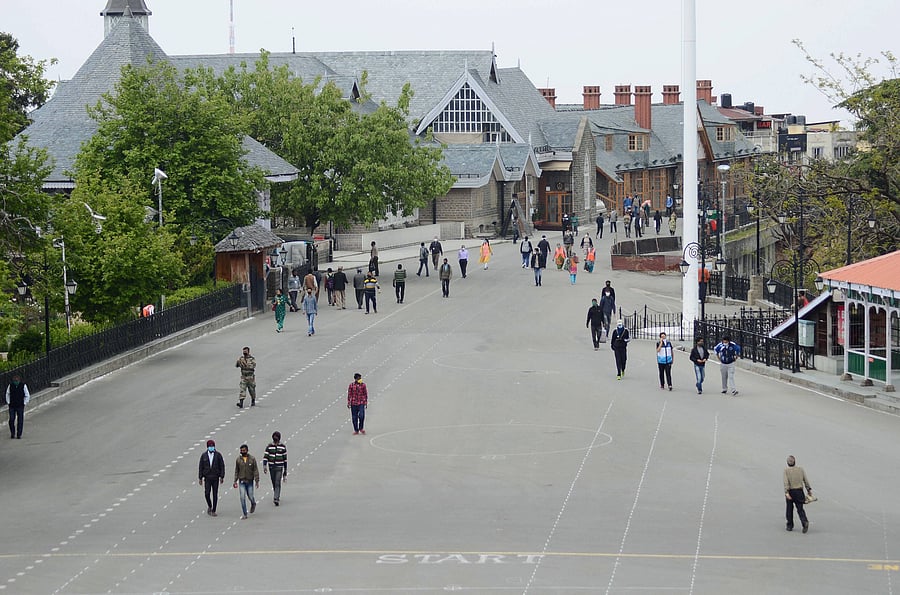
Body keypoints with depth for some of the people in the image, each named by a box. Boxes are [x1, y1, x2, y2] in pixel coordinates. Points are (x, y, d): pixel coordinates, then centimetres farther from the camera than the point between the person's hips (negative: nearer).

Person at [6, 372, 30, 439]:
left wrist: (24, 404, -3)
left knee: (20, 420, 0)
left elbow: (27, 396, 2)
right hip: (12, 406, 1)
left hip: (20, 406, -1)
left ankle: (19, 434, 8)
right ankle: (12, 433, 11)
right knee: (11, 420, -4)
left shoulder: (23, 386, -6)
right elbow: (7, 394, 13)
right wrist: (8, 403, 6)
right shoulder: (10, 386, -1)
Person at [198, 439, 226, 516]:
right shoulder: (204, 455, 1)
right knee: (207, 493, -8)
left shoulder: (218, 455, -1)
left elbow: (222, 466, 0)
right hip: (207, 478, 0)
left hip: (215, 478, 0)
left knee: (215, 494, 1)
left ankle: (213, 511, 8)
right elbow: (201, 467, 4)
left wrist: (222, 477, -6)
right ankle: (209, 506, 19)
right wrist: (200, 478, 1)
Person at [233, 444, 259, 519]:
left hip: (250, 481, -1)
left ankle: (253, 504, 41)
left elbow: (255, 470, -4)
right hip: (241, 481, 1)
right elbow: (236, 471, 7)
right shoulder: (238, 459, 0)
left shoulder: (252, 459, -6)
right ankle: (245, 514, 1)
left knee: (250, 496, 5)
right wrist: (235, 481, 4)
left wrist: (257, 481, -9)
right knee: (242, 497, -6)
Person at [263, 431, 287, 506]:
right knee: (274, 484, 12)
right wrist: (264, 466, -23)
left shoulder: (283, 446, -1)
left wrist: (285, 471, 6)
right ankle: (278, 497, 32)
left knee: (278, 483, -15)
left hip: (279, 468, -2)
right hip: (271, 468, 2)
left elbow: (285, 459, 5)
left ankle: (277, 499, -22)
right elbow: (265, 457, -6)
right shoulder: (269, 446, 0)